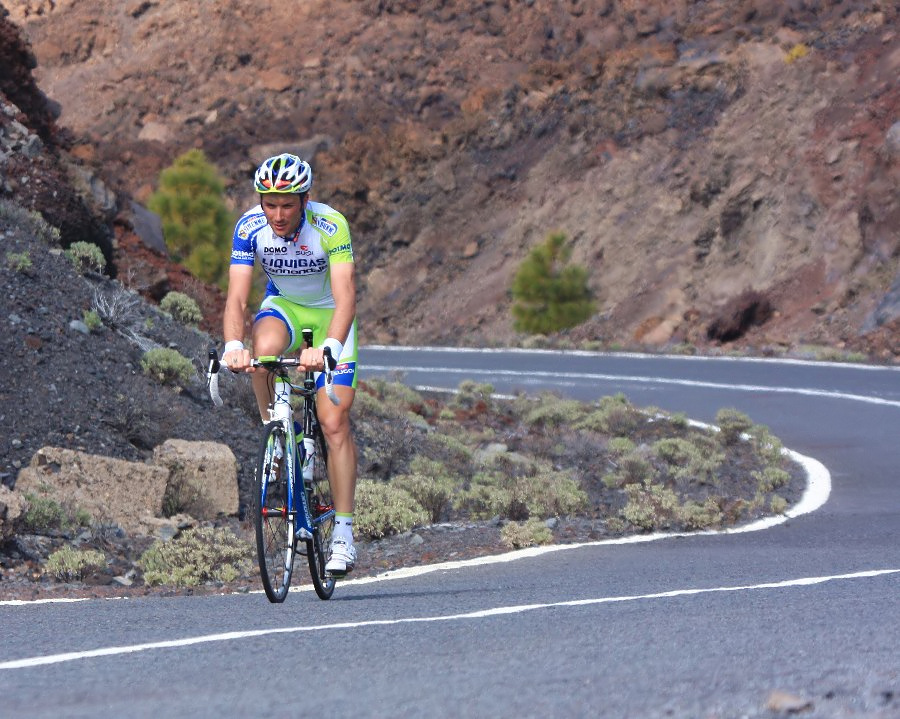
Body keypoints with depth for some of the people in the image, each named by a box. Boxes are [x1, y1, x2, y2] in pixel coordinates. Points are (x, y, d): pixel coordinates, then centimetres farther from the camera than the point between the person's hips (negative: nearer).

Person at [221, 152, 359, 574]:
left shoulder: (331, 226, -29)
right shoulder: (250, 227, -22)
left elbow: (345, 297, -37)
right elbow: (237, 297, -26)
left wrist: (329, 347, -55)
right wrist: (233, 346, -45)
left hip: (329, 314, -2)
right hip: (283, 306, 2)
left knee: (334, 423, -13)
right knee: (264, 348, -37)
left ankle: (343, 533, -7)